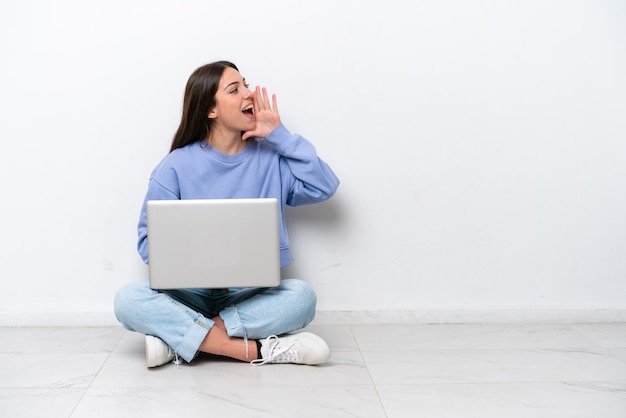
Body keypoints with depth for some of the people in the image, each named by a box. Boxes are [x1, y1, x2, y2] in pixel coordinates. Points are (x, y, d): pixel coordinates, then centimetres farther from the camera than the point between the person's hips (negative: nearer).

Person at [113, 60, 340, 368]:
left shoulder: (271, 157, 4)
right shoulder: (177, 166, -2)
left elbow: (324, 187, -6)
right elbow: (149, 239, -2)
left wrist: (279, 135, -5)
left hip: (253, 296, 1)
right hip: (191, 294, -1)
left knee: (301, 295, -29)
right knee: (129, 299, -28)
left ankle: (180, 336, -25)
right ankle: (256, 349, -30)